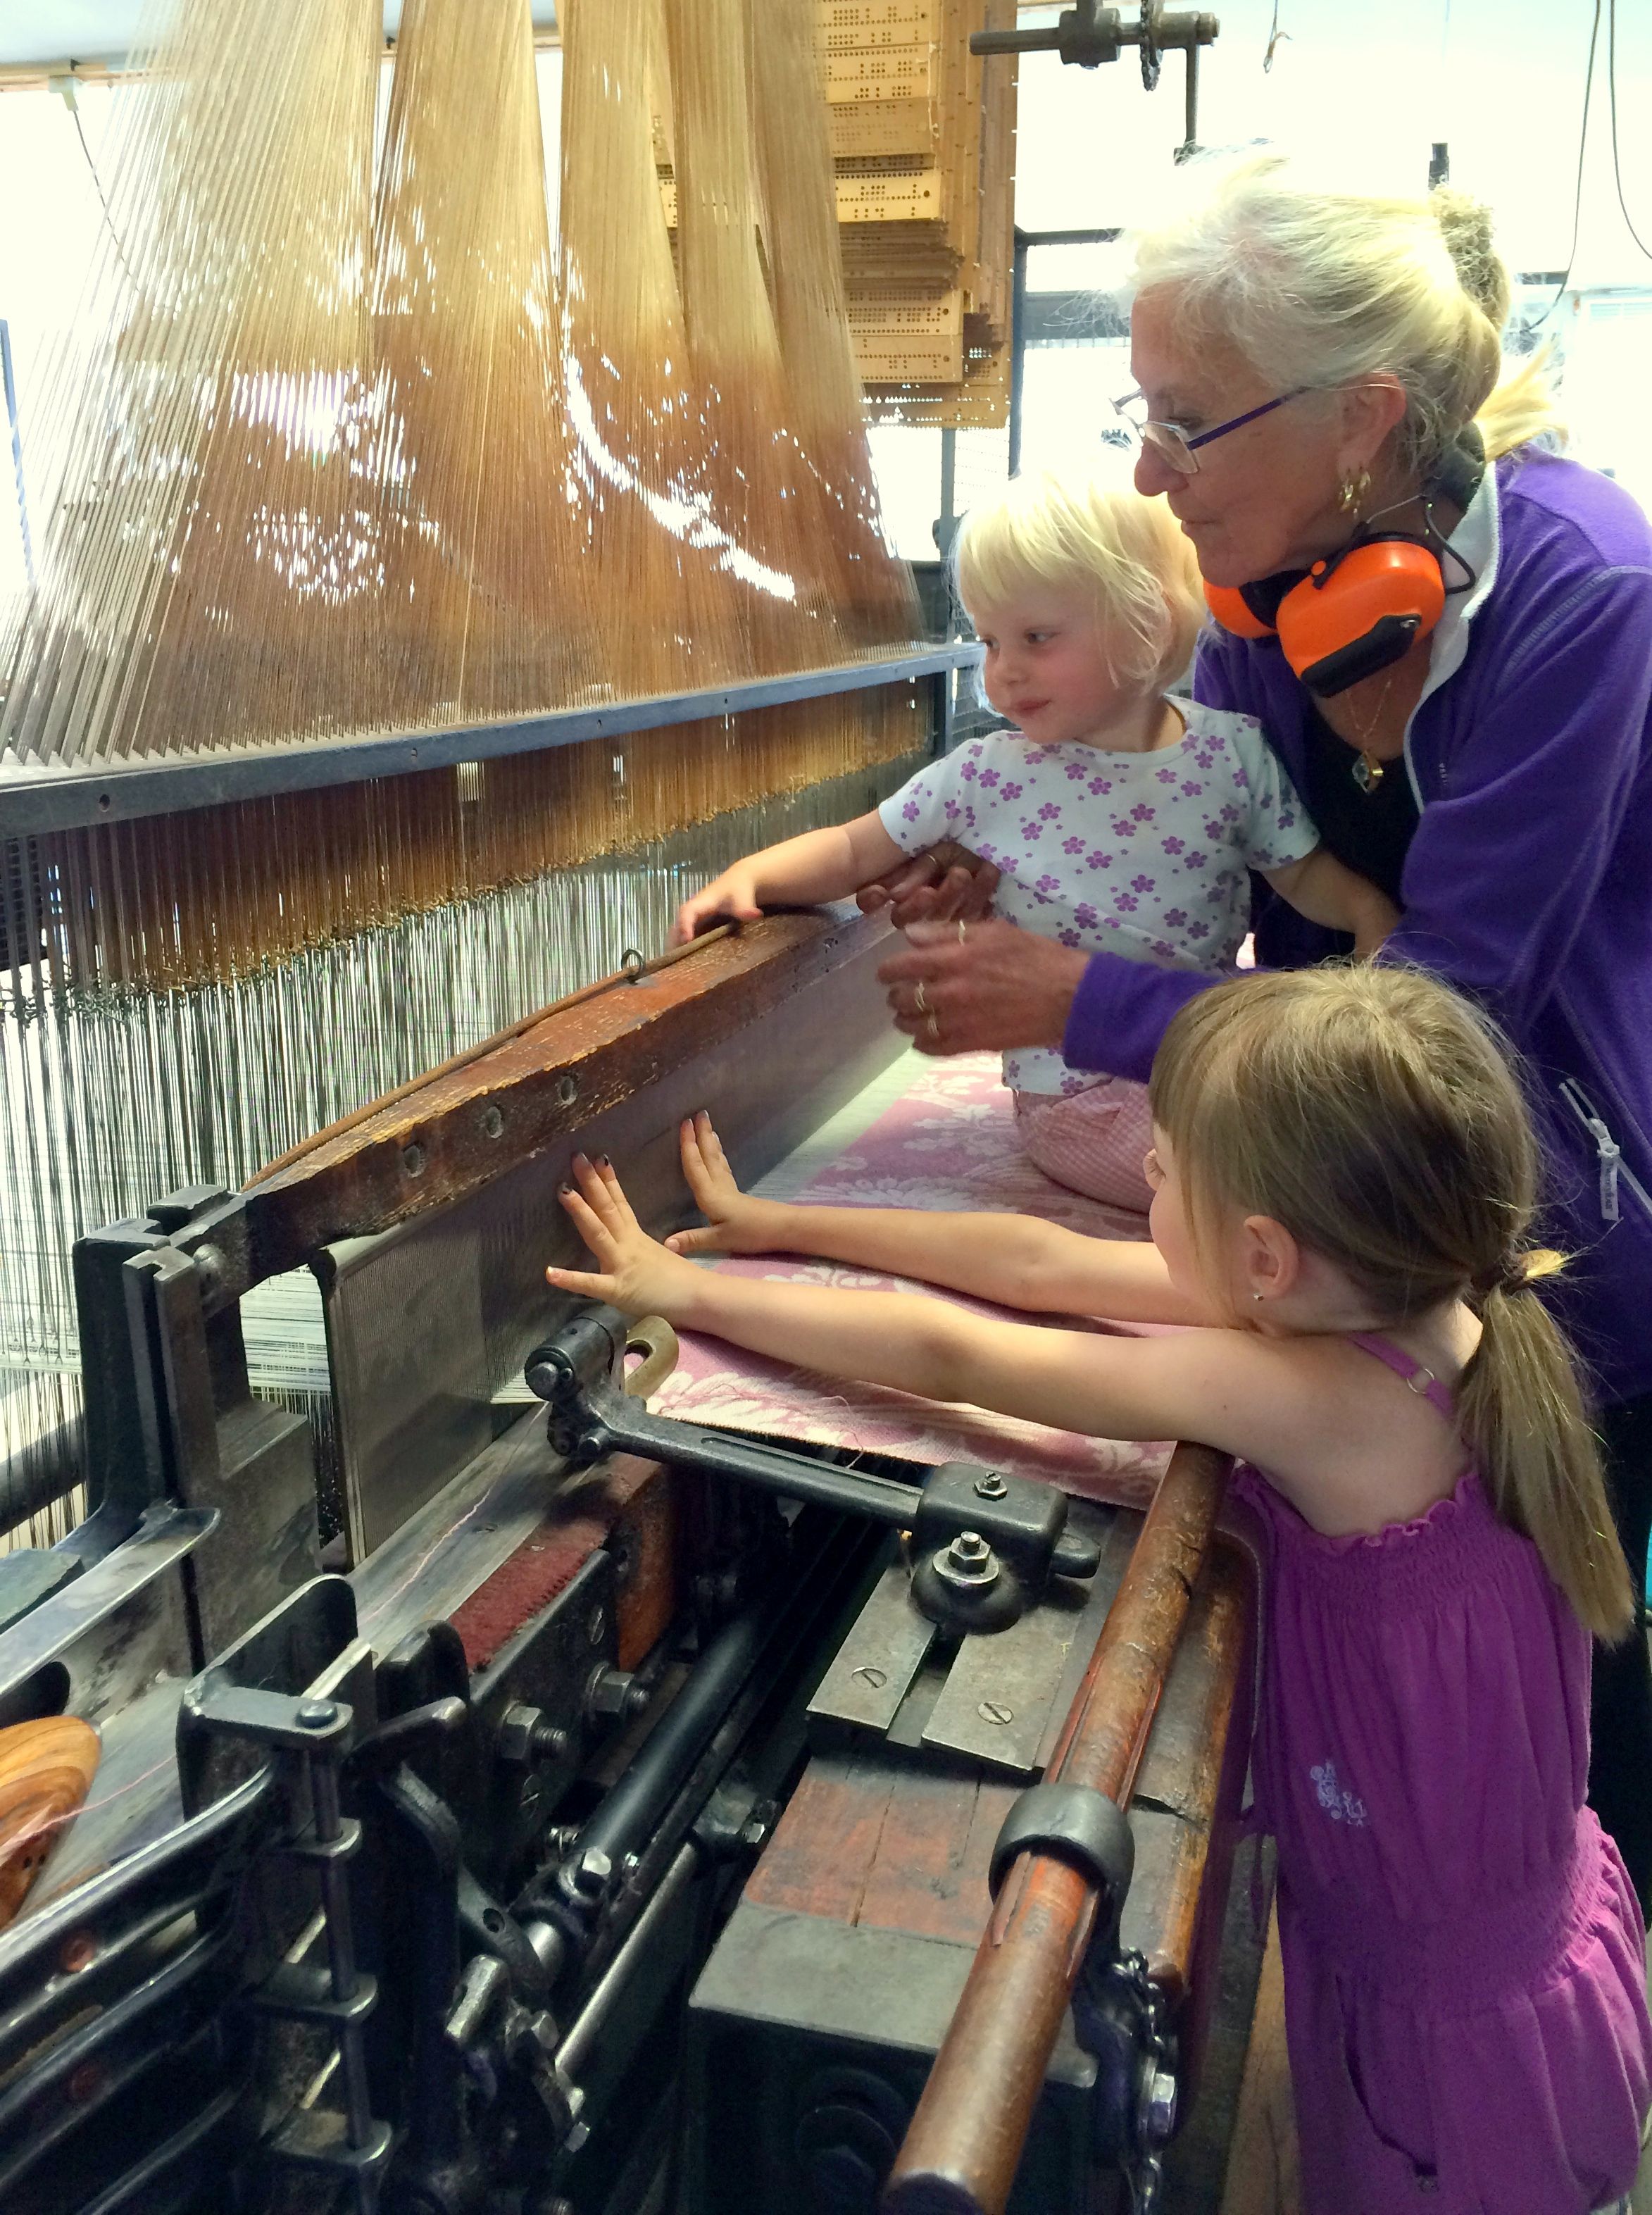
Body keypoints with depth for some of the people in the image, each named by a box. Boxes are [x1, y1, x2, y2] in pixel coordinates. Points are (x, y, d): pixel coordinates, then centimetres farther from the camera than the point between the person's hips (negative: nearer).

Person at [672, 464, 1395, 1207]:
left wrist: (1369, 909, -12)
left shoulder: (1233, 750, -2)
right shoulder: (986, 778, -6)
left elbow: (1302, 869, 7)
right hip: (1084, 1100, -4)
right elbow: (855, 851, 3)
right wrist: (749, 875, -11)